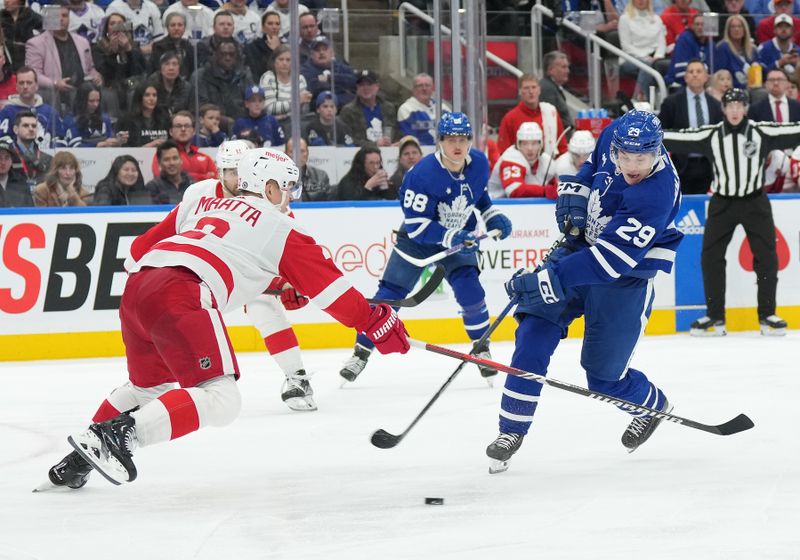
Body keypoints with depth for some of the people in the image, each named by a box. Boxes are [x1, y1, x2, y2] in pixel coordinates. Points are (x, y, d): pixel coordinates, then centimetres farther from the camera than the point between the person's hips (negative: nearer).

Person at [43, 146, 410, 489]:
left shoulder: (200, 206, 31)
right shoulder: (279, 228, 14)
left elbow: (140, 248, 31)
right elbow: (328, 284, 14)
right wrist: (376, 323, 21)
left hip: (136, 287, 8)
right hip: (182, 295, -8)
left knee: (148, 385, 29)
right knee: (220, 399, -10)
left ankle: (79, 459, 22)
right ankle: (119, 432, -25)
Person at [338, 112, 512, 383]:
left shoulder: (479, 164, -12)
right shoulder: (422, 174, -30)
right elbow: (417, 225, -30)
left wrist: (493, 218, -1)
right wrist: (452, 238, -38)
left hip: (460, 237, 3)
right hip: (417, 239, -3)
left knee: (470, 291, -15)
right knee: (390, 294, -5)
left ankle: (481, 349, 5)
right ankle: (361, 352, 6)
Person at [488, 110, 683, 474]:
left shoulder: (656, 195, -33)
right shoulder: (615, 135, -13)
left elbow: (609, 261, -35)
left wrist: (547, 280, -36)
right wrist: (573, 191, -3)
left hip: (624, 277, -6)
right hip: (581, 246, 6)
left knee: (603, 377, 1)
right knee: (533, 337, -9)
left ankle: (653, 406, 34)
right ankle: (512, 430, 2)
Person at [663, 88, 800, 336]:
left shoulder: (762, 132, -7)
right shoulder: (711, 135, -3)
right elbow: (679, 139, -5)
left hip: (755, 202, -1)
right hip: (722, 202, 1)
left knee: (766, 256, -5)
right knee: (711, 257, -2)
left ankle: (767, 315, 6)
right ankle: (714, 317, 7)